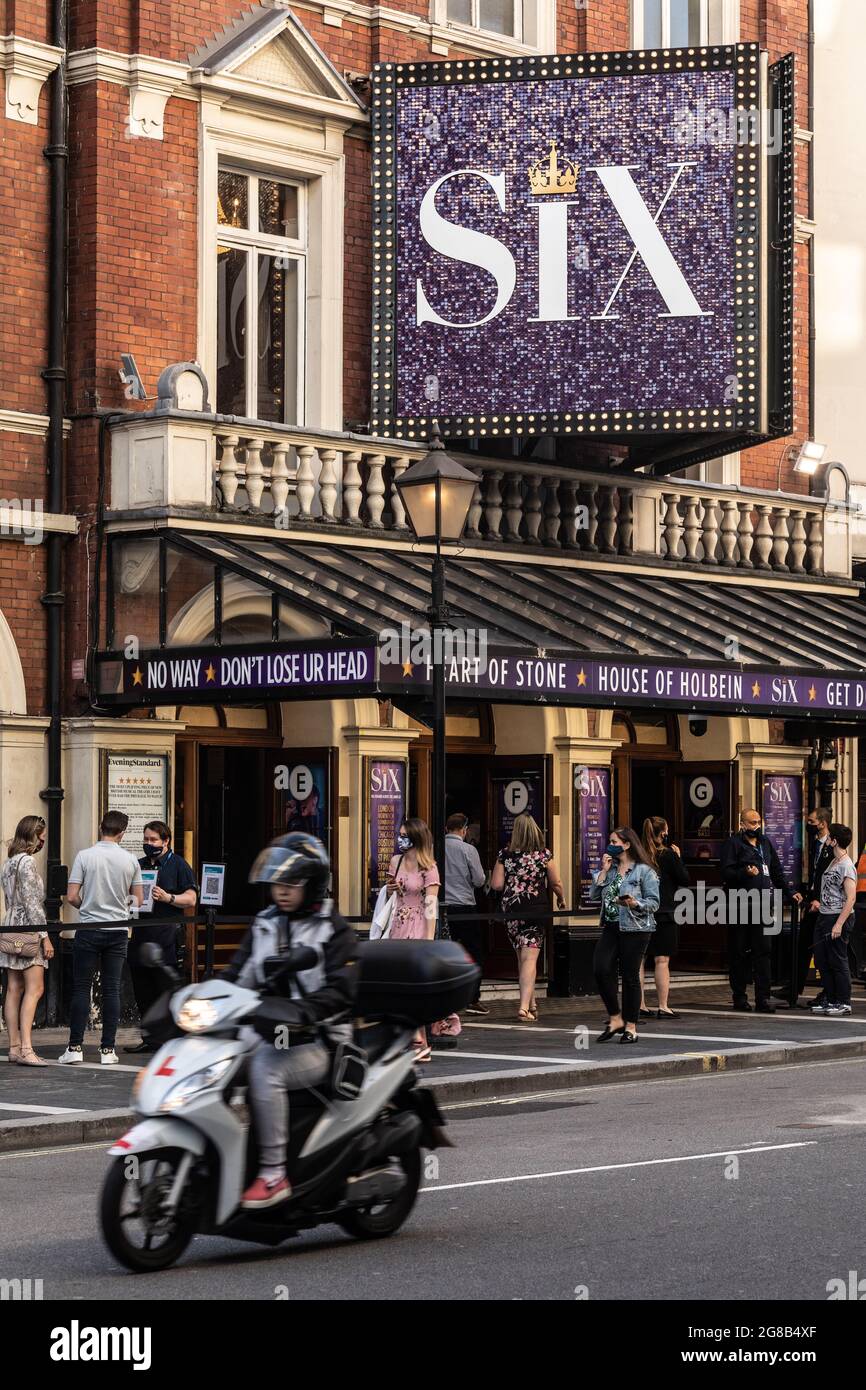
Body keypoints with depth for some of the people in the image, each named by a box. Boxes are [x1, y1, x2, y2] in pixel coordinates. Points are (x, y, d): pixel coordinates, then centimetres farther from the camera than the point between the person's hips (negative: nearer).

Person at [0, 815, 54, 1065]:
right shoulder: (26, 862, -12)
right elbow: (32, 903, -17)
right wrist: (45, 937, -15)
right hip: (28, 929, -10)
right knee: (35, 989, -13)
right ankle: (26, 1049, -21)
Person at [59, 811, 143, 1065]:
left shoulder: (84, 856, -7)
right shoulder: (130, 860, -1)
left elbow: (72, 897, -8)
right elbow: (138, 900, 7)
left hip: (88, 929, -2)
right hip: (118, 930, 2)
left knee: (81, 988, 3)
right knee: (112, 990, 4)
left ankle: (75, 1047, 0)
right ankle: (108, 1049, 4)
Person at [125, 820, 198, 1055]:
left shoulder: (178, 865, 1)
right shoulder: (139, 864, 19)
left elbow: (191, 899, -4)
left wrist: (168, 898, -18)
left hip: (165, 936, -6)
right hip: (141, 934, 6)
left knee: (166, 989, -7)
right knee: (142, 990, 7)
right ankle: (148, 1038, 15)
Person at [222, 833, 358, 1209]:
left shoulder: (333, 931, -3)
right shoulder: (264, 926, 16)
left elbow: (341, 990, -15)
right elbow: (237, 974, 14)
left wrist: (304, 1011, -33)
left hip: (316, 1043, -6)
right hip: (267, 1035, 6)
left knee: (263, 1069, -33)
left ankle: (274, 1174, -28)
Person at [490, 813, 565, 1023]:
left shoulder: (506, 854, -1)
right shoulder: (543, 854, -4)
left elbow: (496, 884, -4)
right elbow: (556, 883, 3)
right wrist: (561, 898, 23)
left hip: (511, 909, 2)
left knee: (522, 957, 17)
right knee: (529, 958, -5)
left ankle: (531, 1004, 26)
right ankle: (524, 1006, -16)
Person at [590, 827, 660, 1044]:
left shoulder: (644, 871, -4)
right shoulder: (609, 868, 14)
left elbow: (654, 902, -7)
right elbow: (594, 896, 6)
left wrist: (635, 904, -24)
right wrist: (604, 871, -1)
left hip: (635, 929, -6)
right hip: (611, 928, 6)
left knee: (630, 975, -1)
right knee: (601, 969, -7)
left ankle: (630, 1026, 9)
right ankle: (615, 1019, 8)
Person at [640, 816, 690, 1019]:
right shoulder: (668, 855, -10)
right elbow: (685, 880, -3)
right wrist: (678, 858, 5)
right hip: (663, 914, -4)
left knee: (638, 959, 9)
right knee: (662, 960, -1)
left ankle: (639, 1005, 11)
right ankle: (663, 1007, -3)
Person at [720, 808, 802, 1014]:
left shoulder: (766, 843, 18)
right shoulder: (733, 844, -1)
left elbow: (777, 872, 25)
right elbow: (726, 873, -10)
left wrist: (789, 893, 19)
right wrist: (745, 872, -25)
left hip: (762, 905, 5)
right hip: (739, 906, -5)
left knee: (763, 951, -2)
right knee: (739, 952, 2)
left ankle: (763, 998, -3)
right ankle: (739, 996, 10)